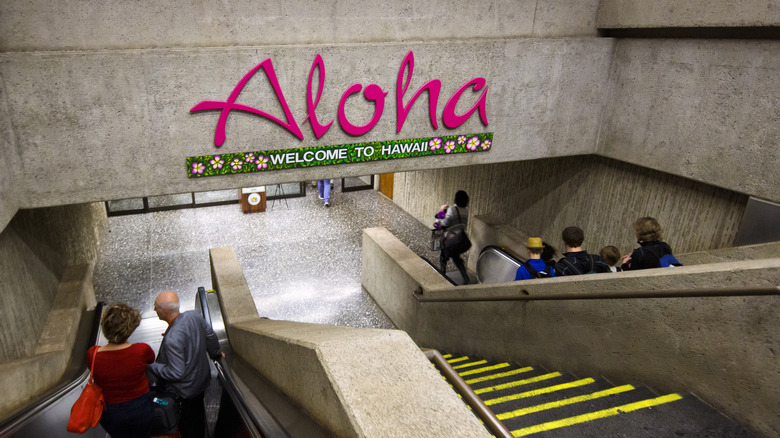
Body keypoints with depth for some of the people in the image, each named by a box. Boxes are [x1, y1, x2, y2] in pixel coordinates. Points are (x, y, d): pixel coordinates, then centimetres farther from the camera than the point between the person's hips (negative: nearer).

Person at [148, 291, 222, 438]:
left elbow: (176, 373, -29)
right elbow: (211, 336, 0)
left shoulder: (172, 339, -39)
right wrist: (216, 353, 20)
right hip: (201, 380, 7)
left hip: (184, 391, -7)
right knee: (198, 415, 32)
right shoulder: (194, 316, -17)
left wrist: (150, 366, -16)